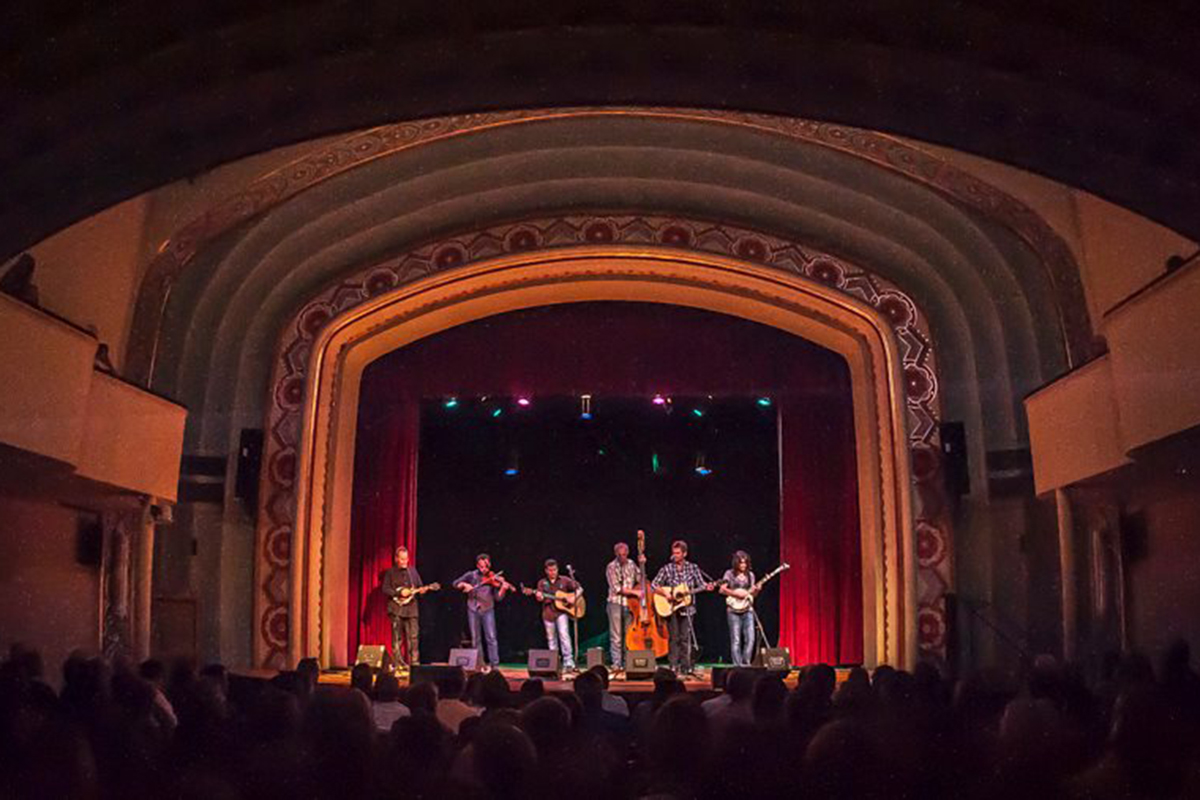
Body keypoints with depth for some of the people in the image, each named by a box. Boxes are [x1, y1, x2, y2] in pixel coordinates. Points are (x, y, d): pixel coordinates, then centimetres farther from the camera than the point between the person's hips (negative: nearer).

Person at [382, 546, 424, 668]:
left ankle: (414, 662, -1)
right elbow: (385, 589, -4)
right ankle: (399, 662, 3)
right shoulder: (390, 573, 4)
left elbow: (420, 585, 20)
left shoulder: (413, 571, 15)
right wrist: (400, 593, -15)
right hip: (396, 608, -3)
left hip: (411, 608, 3)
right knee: (397, 638, -1)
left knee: (414, 637, -3)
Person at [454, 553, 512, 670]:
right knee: (475, 639, 5)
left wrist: (503, 588, -27)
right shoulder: (471, 575, 1)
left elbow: (498, 598, -9)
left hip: (487, 610, -2)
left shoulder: (493, 579, -3)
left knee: (491, 637, -10)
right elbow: (456, 583, 1)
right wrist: (465, 585, -18)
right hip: (473, 610, 2)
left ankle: (494, 664, -8)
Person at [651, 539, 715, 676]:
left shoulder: (693, 568, 4)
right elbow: (654, 584, -2)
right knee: (673, 638, 0)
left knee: (686, 638, 1)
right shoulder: (667, 569, 0)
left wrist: (707, 587, -18)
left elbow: (700, 584, 4)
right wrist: (665, 593, -16)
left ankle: (686, 667, 7)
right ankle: (673, 666, 5)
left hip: (687, 607, 1)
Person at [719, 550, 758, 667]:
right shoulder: (730, 573, 1)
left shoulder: (750, 575, 13)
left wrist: (756, 590, -7)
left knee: (750, 638, -5)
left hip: (748, 610, 4)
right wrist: (736, 593, -16)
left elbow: (753, 594, 15)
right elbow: (722, 589, -7)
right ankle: (738, 665, -2)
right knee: (736, 640, -5)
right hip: (734, 610, -4)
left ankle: (746, 663, 5)